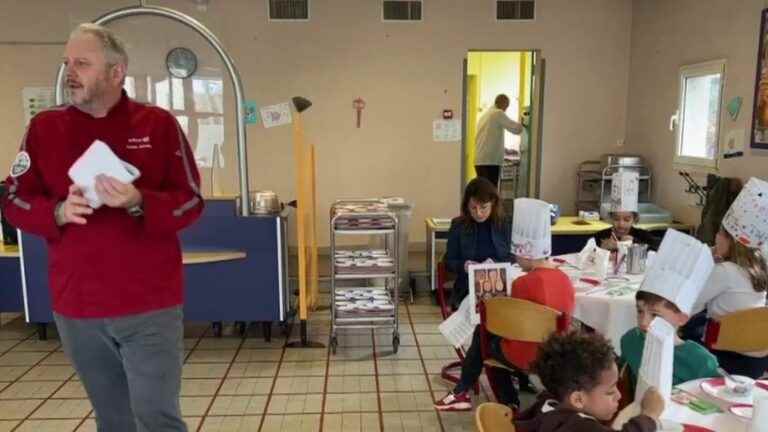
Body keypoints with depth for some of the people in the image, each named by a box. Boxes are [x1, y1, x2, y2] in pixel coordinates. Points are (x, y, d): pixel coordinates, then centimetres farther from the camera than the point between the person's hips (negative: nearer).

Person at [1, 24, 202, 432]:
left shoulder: (158, 124, -2)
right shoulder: (44, 127, 6)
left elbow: (190, 200, -4)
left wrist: (138, 202, -22)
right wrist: (59, 212, -14)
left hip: (149, 305, -3)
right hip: (76, 307, 3)